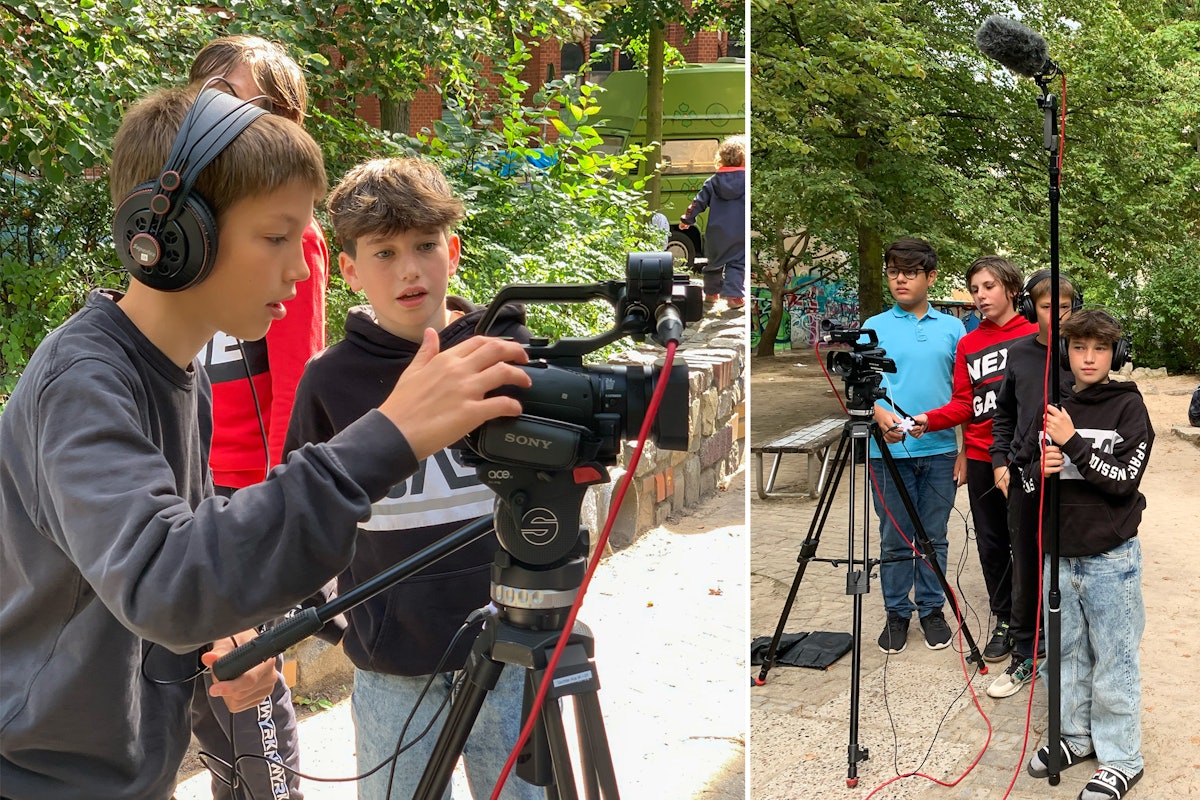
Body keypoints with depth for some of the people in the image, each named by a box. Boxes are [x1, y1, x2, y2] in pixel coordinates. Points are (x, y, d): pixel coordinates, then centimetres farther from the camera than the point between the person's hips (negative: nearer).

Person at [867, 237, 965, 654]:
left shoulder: (952, 328, 8)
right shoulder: (874, 328, 4)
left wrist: (966, 450, 3)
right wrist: (879, 413, -21)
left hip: (940, 450, 1)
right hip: (889, 450, -1)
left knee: (933, 538, 9)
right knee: (895, 540, 6)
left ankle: (932, 610, 22)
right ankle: (897, 615, 18)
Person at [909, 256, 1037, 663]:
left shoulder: (1034, 335, -1)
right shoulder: (968, 344, 11)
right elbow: (963, 404, 8)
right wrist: (928, 420, -11)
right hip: (981, 457, 4)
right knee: (990, 542, 10)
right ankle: (1003, 621, 22)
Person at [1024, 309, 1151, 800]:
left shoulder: (1128, 406, -7)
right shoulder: (1053, 407, 6)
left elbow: (1123, 479, -15)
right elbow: (1031, 474, 13)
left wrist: (1072, 442, -22)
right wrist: (1040, 468, -10)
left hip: (1110, 557, -4)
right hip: (1061, 552, 5)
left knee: (1114, 660, 3)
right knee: (1067, 651, 15)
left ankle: (1121, 759, 15)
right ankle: (1075, 736, 31)